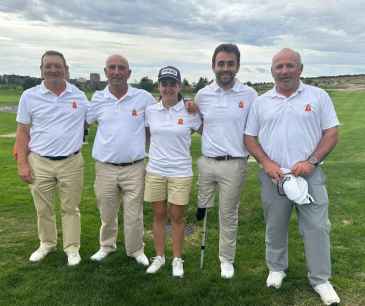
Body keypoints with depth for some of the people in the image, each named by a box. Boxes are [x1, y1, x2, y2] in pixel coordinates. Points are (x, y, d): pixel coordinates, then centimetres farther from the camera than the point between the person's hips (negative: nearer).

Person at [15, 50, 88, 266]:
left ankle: (72, 248, 23)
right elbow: (23, 131, 2)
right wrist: (22, 164, -3)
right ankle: (47, 244, 35)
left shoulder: (80, 96, 1)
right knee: (43, 208, 14)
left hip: (71, 162, 0)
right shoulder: (30, 96, -1)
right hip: (39, 163, 1)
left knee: (71, 208, 9)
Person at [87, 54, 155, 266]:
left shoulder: (144, 98, -4)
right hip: (105, 168, 2)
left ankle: (136, 250, 31)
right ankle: (107, 246, 41)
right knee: (107, 213, 18)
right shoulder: (98, 98, 1)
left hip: (134, 168, -1)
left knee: (134, 214, 10)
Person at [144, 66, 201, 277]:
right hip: (155, 170, 2)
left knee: (177, 217, 7)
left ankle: (177, 260, 24)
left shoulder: (190, 112, -6)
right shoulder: (150, 111, 1)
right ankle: (159, 257, 28)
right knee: (159, 215, 12)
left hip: (181, 172, -2)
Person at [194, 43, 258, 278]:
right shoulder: (203, 95, 3)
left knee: (229, 214, 10)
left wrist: (247, 152, -3)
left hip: (234, 164, -1)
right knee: (201, 209, 11)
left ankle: (227, 259, 27)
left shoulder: (249, 95, -4)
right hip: (207, 162, 2)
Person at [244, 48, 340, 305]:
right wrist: (266, 163, -8)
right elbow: (250, 137, 7)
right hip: (273, 176, 2)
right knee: (275, 227, 13)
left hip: (309, 175, -1)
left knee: (317, 227, 3)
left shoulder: (318, 96, 2)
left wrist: (311, 161, -13)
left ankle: (321, 280, 20)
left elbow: (331, 133, 0)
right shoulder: (261, 102, 7)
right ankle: (277, 269, 34)